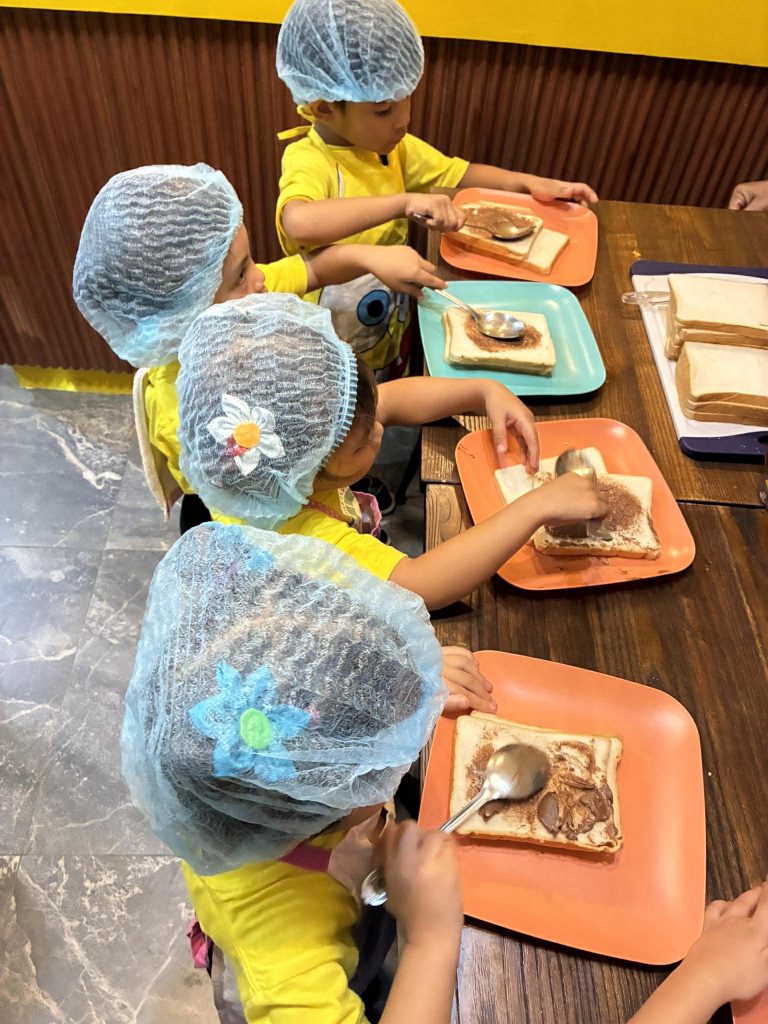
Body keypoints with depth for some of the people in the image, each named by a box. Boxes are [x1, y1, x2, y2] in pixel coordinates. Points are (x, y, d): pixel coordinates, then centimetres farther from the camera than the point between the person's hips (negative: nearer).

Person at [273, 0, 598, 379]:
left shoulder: (391, 145, -5)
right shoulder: (307, 160, -28)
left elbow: (458, 174, 7)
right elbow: (298, 223, -51)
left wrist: (527, 183, -8)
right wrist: (405, 201, -53)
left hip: (393, 334, 7)